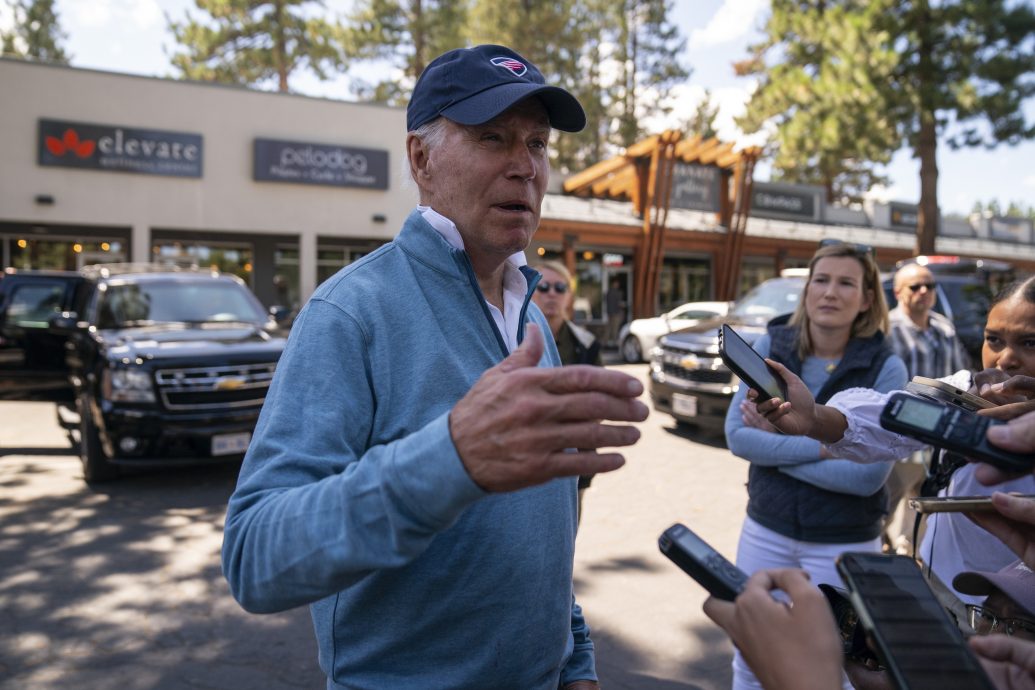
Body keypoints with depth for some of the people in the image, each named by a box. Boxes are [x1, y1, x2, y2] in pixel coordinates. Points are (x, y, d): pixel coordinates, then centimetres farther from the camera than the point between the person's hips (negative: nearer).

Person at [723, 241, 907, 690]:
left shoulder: (885, 368, -13)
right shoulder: (771, 345, -6)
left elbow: (868, 475, -20)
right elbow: (737, 435, -13)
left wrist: (773, 445, -17)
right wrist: (821, 446, -21)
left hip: (843, 544, -2)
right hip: (765, 529, 3)